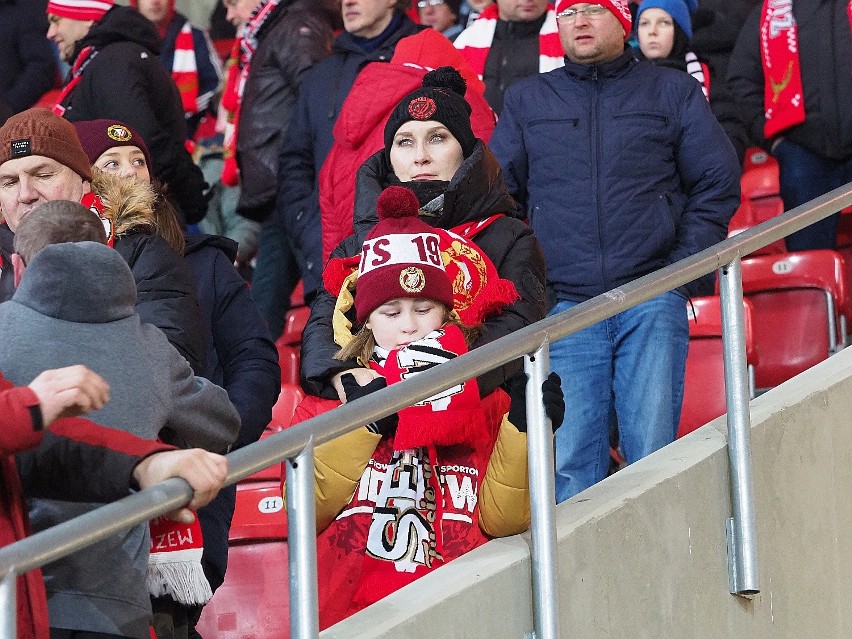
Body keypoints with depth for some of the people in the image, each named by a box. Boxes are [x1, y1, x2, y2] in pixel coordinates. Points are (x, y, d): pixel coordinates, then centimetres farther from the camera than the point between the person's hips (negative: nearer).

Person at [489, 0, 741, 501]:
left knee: (653, 453, -5)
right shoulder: (525, 101, 17)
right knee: (568, 460, -8)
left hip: (652, 304, -1)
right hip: (563, 306, 1)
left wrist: (683, 268, -1)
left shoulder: (674, 92, 14)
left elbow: (718, 183, 10)